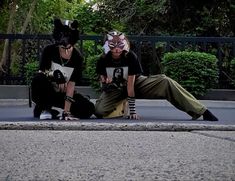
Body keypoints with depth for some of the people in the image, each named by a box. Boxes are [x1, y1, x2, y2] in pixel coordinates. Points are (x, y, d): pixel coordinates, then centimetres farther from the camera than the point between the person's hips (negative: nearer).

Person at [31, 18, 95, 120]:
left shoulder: (77, 58, -15)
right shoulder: (49, 51, -16)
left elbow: (71, 85, -20)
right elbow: (41, 72, -17)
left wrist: (66, 112, -28)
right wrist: (54, 74, -39)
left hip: (63, 94, 1)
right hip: (46, 92, -1)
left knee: (89, 109, -19)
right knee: (38, 79, -35)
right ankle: (44, 109, -11)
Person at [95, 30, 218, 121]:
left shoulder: (131, 57, -23)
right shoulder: (103, 61, -18)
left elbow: (130, 84, -27)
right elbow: (105, 88, -9)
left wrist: (132, 111, -29)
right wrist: (105, 84, -35)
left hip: (136, 83, -1)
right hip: (114, 89, 1)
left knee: (165, 82, -24)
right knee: (99, 110, -30)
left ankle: (201, 111, -25)